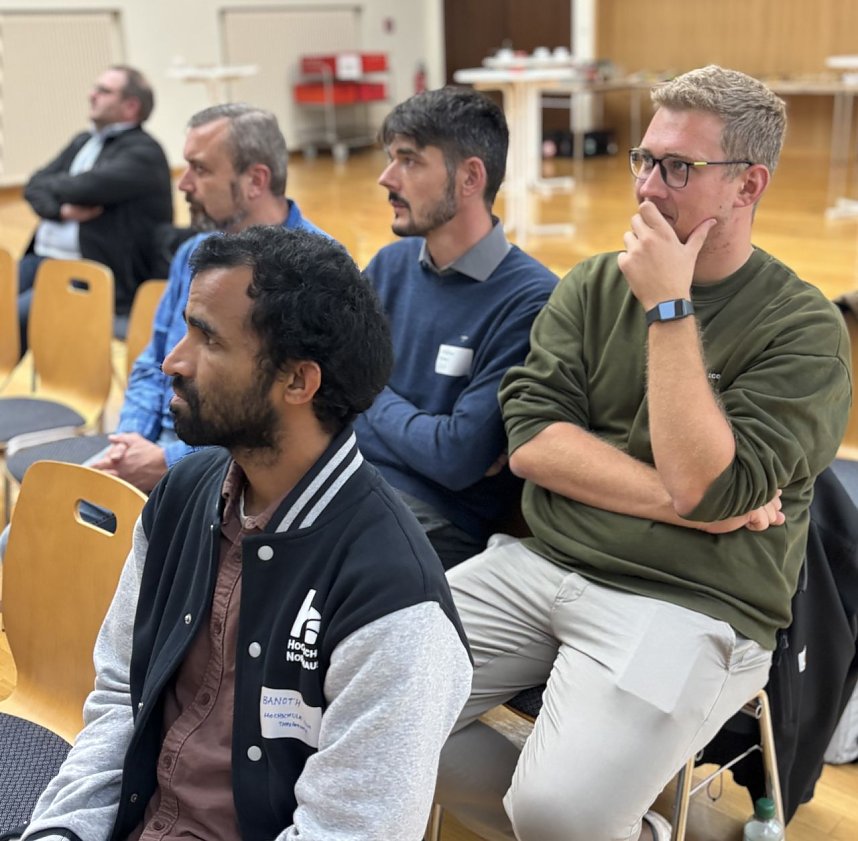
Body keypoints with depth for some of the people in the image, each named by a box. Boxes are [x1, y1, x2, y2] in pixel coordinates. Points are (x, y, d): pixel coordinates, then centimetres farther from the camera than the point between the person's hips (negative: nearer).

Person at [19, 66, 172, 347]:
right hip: (41, 259, 8)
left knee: (13, 316, -25)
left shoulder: (144, 152, -6)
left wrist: (48, 185, 2)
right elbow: (34, 186, 12)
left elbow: (87, 187, -19)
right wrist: (61, 208, -10)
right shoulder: (83, 142, 21)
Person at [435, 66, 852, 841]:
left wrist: (670, 309, -15)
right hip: (537, 564, 5)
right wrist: (680, 502, -13)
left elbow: (705, 486, -17)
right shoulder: (594, 285, 7)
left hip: (688, 606, -4)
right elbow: (530, 441, -3)